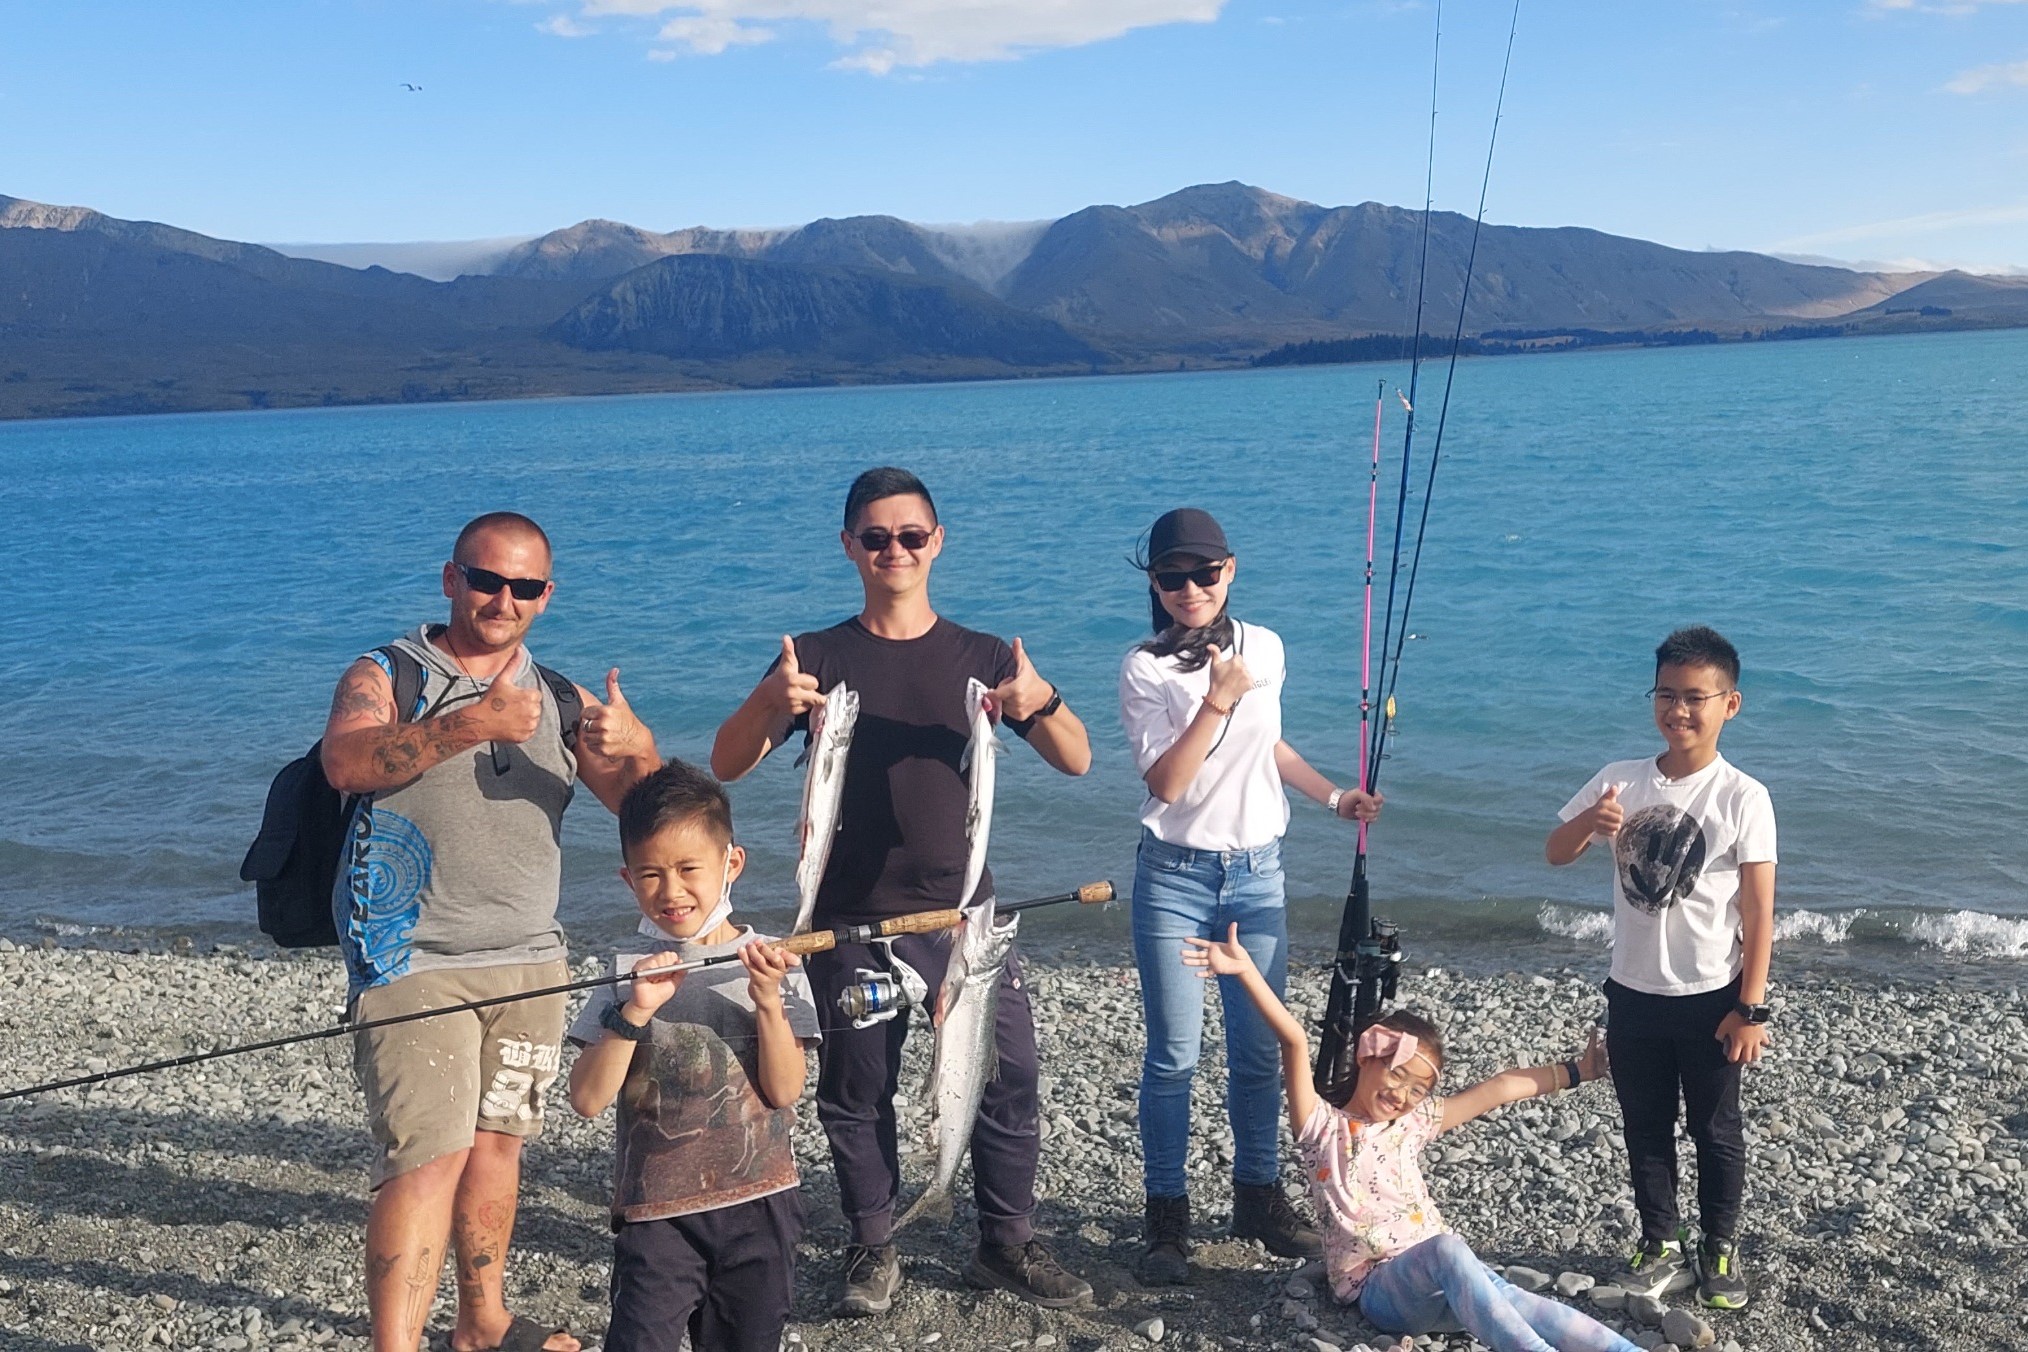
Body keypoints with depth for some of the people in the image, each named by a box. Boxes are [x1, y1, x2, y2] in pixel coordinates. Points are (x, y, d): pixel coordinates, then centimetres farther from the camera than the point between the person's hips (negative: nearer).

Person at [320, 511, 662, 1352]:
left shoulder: (564, 702, 10)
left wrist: (636, 749, -20)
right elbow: (346, 763, -22)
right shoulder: (387, 677, -2)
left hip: (528, 962, 5)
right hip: (415, 961, -4)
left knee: (496, 1142, 12)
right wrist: (472, 723, -34)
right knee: (429, 1158, -13)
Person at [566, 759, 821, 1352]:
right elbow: (587, 1099, -10)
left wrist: (768, 1001, -22)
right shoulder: (628, 973, -3)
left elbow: (784, 1091, -9)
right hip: (657, 1209, -1)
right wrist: (635, 1012, -22)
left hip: (759, 1200, 1)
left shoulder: (773, 964, -4)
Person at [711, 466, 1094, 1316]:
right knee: (857, 1093, 8)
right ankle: (872, 1248, 26)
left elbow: (1076, 761, 0)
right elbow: (727, 766, -6)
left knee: (1008, 1079, 0)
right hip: (852, 923, -1)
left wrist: (1041, 701, -22)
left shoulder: (982, 657, 5)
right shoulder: (819, 658, 3)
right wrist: (769, 702, -27)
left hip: (963, 911, 1)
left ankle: (1007, 1245, 17)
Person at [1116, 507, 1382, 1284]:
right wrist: (1217, 701, -24)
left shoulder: (1265, 648, 4)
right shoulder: (1145, 669, -9)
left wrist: (1333, 797, 13)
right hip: (1175, 878, -4)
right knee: (1174, 1056, 1)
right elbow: (1166, 783, -17)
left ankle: (1259, 1197, 26)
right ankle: (1166, 1219, 13)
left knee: (1259, 1049, 9)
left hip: (1258, 873, 4)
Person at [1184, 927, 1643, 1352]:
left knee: (1515, 1304, -26)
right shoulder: (1323, 1127, 0)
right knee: (1446, 1249, -35)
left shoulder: (1412, 1123, 15)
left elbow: (1501, 1089, 17)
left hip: (1440, 1280, 5)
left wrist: (1576, 1071, 20)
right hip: (1376, 1288, -5)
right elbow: (1294, 1042, -13)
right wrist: (1245, 970, -26)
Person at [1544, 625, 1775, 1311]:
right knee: (1645, 1126, 15)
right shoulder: (1620, 781, -2)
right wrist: (1587, 822, -23)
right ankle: (1662, 1247, 30)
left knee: (1715, 1130, 12)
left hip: (1710, 998, -3)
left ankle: (1720, 1249, 30)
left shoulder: (1742, 798, -12)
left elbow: (1758, 912, -10)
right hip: (1632, 993, 3)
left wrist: (1750, 1009, -11)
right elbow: (1555, 854, -1)